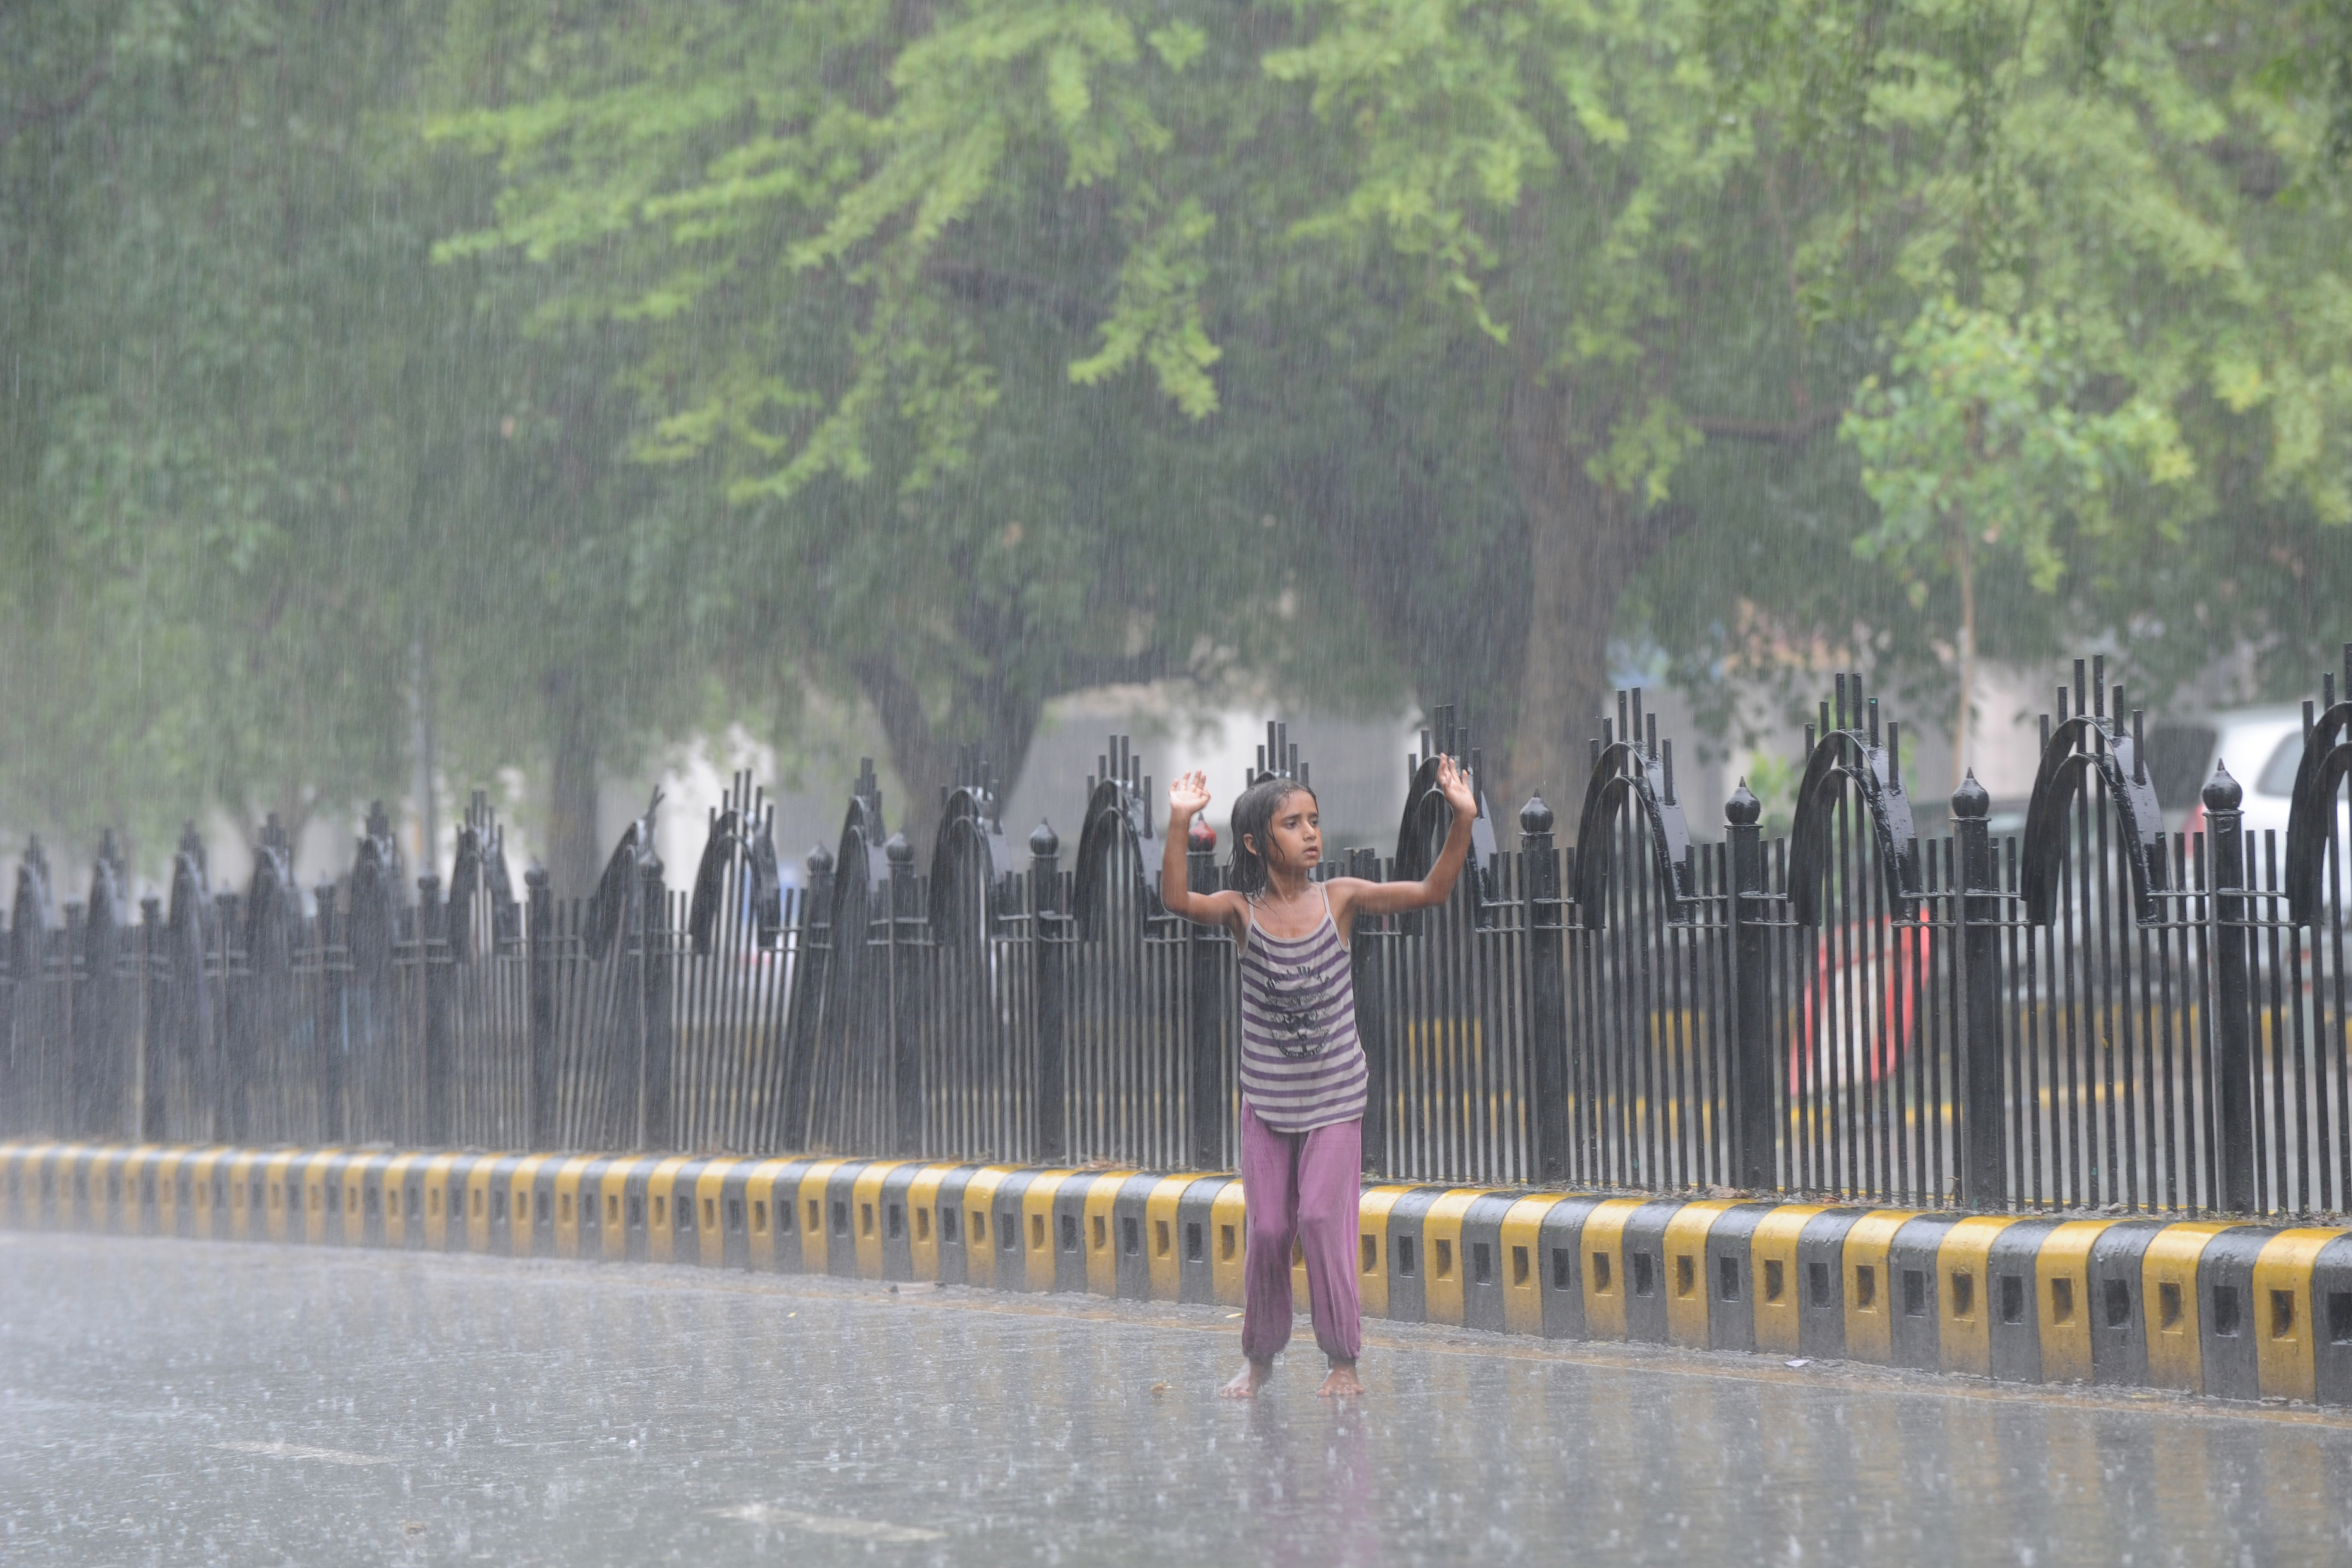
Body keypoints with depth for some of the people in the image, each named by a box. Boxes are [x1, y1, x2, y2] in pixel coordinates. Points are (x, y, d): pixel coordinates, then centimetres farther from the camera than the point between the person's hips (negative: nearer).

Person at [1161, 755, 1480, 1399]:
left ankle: (1344, 1358, 1)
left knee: (1323, 1217, -10)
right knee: (1265, 1229, 4)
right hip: (1266, 1098, 1)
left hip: (1334, 1099, -1)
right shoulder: (1242, 910, -5)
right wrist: (1180, 825, -35)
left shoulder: (1340, 899, -3)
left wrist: (1462, 821, -22)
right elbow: (1178, 900, -23)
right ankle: (1259, 1357, 22)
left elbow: (1432, 891, -9)